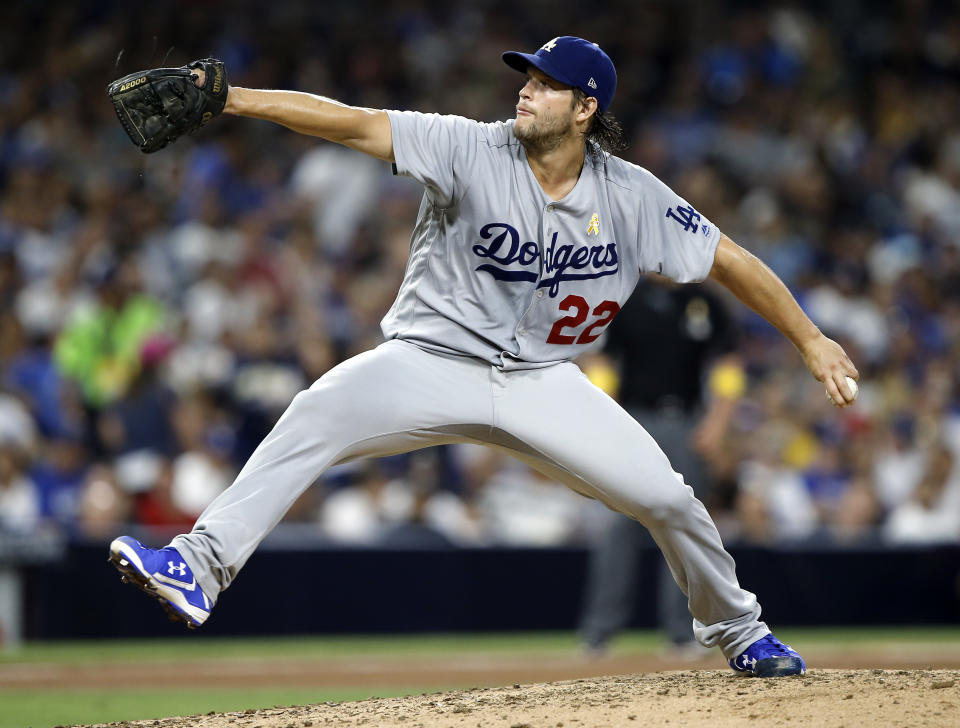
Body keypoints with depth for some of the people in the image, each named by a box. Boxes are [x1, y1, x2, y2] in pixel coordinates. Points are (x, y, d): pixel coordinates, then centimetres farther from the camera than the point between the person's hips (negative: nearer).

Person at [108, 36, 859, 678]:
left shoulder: (633, 198, -7)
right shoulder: (473, 151, -14)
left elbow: (729, 259, 2)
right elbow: (358, 125, -23)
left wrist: (811, 340, 1)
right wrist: (235, 99, -34)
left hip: (541, 382, 2)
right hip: (435, 361, -2)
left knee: (665, 496, -5)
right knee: (319, 413, -30)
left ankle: (735, 628, 24)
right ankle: (202, 565, -35)